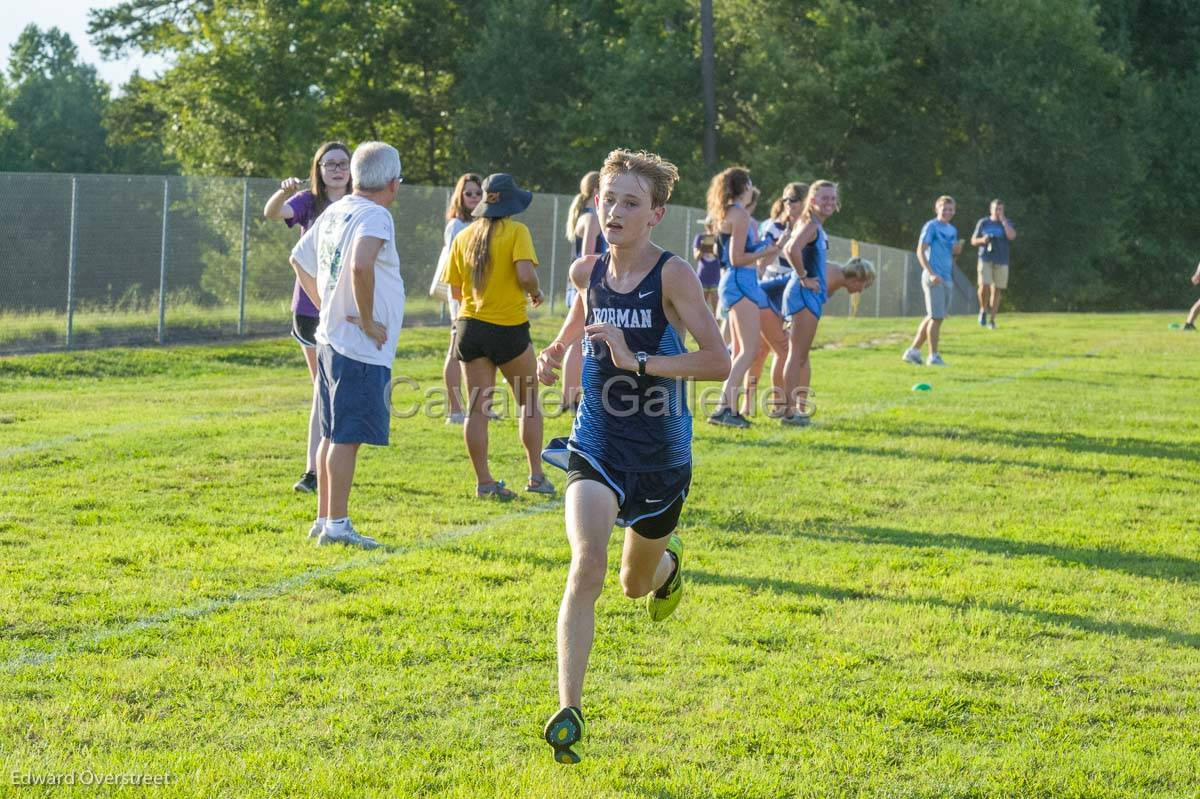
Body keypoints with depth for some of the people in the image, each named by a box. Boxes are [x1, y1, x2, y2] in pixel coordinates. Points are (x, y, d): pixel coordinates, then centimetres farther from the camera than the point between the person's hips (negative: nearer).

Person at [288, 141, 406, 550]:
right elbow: (360, 265, -34)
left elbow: (299, 259, 24)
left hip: (330, 340, 9)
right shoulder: (375, 216, -15)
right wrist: (367, 320, -22)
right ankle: (338, 526, -3)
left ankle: (324, 519, 21)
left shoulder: (335, 212, 11)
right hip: (361, 349, -9)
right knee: (348, 437, -5)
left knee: (332, 434, 15)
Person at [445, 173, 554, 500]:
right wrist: (536, 293, 0)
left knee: (477, 408, 2)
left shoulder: (463, 238, 7)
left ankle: (483, 481, 0)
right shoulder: (516, 231, -7)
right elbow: (526, 274, -21)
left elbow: (455, 291, 10)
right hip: (509, 327, -4)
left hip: (470, 325, 4)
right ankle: (536, 476, 11)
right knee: (529, 402, 12)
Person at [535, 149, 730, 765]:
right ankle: (568, 710, -23)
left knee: (635, 584, 19)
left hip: (660, 457, -1)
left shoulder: (673, 275, -15)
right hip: (596, 449, 1)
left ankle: (667, 562, 59)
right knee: (586, 565, -23)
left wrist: (638, 360, -27)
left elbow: (718, 361, -22)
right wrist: (556, 350, 4)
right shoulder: (587, 271, -1)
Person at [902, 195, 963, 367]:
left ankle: (913, 351, 16)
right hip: (934, 278, -8)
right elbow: (920, 251, -12)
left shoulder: (952, 230, 16)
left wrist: (957, 249, 1)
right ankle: (934, 356, 1)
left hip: (947, 278, 8)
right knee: (936, 317, -6)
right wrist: (931, 274, -21)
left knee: (932, 317, 10)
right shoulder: (931, 226, -7)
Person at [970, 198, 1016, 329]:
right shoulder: (983, 223, 7)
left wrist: (1003, 220, -12)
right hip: (985, 260, -1)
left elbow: (1012, 236, -14)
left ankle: (992, 320, 10)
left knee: (996, 290, 1)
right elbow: (973, 241, 10)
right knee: (984, 286, -19)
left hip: (1001, 262, 1)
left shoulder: (1007, 223, 7)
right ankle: (983, 310, 5)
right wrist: (982, 240, -12)